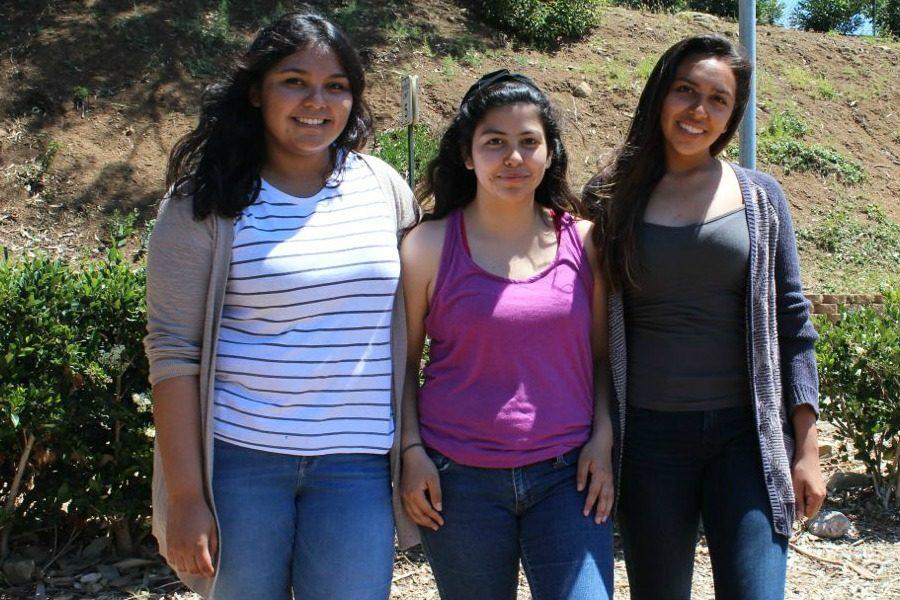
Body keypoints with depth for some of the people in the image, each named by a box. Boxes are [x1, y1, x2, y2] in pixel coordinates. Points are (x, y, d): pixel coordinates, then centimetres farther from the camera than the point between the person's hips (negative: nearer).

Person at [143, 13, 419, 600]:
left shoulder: (384, 187, 4)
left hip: (356, 463, 2)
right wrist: (185, 495, -10)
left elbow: (416, 326, 10)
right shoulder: (205, 204, -4)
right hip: (238, 458, -2)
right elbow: (173, 350, -7)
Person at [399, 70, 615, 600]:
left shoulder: (583, 242, 4)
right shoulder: (430, 246, -2)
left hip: (567, 476, 1)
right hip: (460, 481, -1)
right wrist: (411, 452, -5)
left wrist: (603, 437, -1)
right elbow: (403, 360, 3)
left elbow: (601, 354, 10)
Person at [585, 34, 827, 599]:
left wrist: (807, 450, 1)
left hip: (746, 433, 0)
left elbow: (792, 321, 4)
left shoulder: (760, 196, 3)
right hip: (649, 436, 0)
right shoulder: (613, 197, 2)